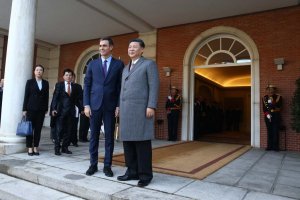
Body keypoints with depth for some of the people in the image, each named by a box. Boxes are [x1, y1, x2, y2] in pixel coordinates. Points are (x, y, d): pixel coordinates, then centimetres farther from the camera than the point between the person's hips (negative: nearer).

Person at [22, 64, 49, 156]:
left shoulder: (46, 83, 10)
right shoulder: (30, 82, 4)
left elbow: (47, 96, 9)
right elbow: (26, 96, 1)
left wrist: (46, 109, 4)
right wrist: (24, 109, -4)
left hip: (41, 109, 2)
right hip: (31, 108, -2)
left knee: (38, 128, 3)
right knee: (30, 128, 1)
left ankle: (36, 147, 10)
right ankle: (30, 148, 8)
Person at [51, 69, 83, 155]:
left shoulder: (75, 87, 10)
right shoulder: (59, 85, 4)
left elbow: (78, 99, 9)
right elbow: (55, 97, -2)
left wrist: (81, 108, -1)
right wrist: (53, 109, -13)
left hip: (71, 112, 3)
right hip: (61, 111, -3)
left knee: (68, 131, 6)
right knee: (59, 130, -1)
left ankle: (65, 147, 18)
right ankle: (57, 148, 9)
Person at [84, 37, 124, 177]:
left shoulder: (119, 64, 5)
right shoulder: (92, 64, 9)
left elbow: (121, 86, 2)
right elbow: (87, 85, 6)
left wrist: (119, 105, -6)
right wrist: (86, 105, -3)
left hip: (110, 106, -1)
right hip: (95, 105, 2)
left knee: (109, 136, 4)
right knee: (94, 136, 7)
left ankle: (107, 166, 15)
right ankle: (93, 164, 19)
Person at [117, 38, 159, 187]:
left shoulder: (149, 64, 3)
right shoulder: (126, 68, 24)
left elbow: (154, 86, -7)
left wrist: (151, 106, -16)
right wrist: (120, 107, 15)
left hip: (141, 109, -7)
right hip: (126, 110, 7)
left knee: (142, 142, -5)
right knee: (127, 141, 6)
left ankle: (145, 175, 4)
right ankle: (132, 172, 15)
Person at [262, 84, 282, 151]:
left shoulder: (278, 97, 0)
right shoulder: (264, 98, 9)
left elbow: (279, 107, -8)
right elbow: (264, 108, 6)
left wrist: (273, 102, -19)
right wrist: (267, 114, -9)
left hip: (276, 117, -2)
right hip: (267, 117, 2)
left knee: (275, 132, -3)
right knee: (269, 132, 6)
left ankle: (275, 146, 4)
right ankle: (269, 146, 11)